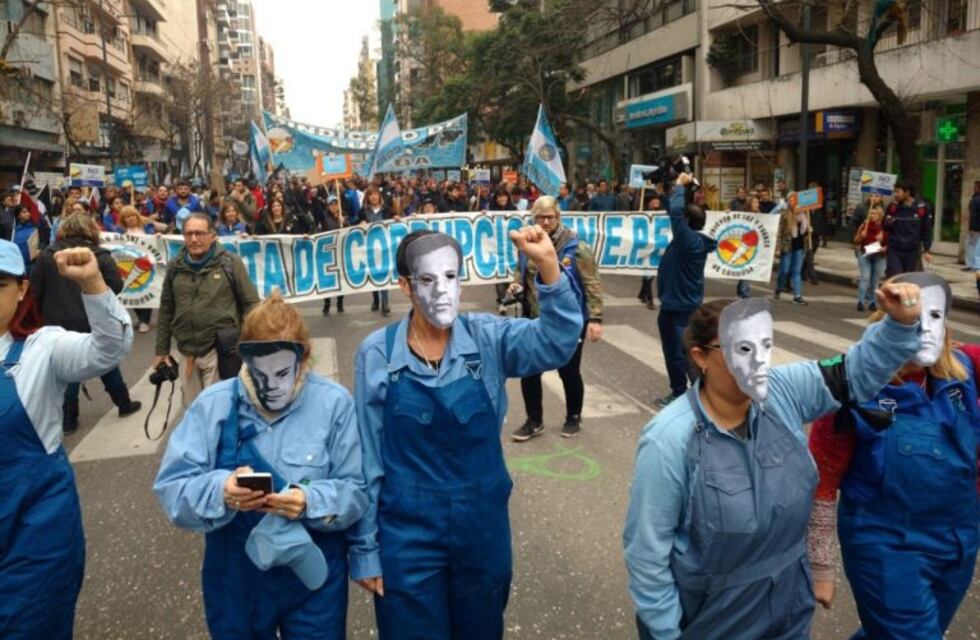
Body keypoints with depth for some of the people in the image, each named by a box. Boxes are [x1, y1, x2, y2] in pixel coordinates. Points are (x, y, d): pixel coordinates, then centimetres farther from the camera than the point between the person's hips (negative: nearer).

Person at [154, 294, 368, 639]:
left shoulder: (334, 403, -9)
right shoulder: (212, 405, -7)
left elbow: (356, 491, -9)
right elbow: (171, 488, -9)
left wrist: (311, 503, -29)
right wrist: (221, 492, -29)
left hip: (312, 577, -1)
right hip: (235, 579, 2)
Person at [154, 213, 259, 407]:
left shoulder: (230, 263, -6)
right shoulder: (175, 267, 6)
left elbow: (250, 304, -4)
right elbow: (166, 310, 13)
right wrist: (162, 350, 13)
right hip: (186, 353, 5)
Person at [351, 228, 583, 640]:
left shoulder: (487, 338, -8)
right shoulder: (377, 353, -10)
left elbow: (557, 343, -26)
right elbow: (366, 458, -5)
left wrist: (548, 266, -41)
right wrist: (365, 547, -2)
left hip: (482, 524, 2)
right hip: (407, 531, -2)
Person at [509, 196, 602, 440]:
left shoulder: (575, 247, -15)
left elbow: (592, 285, -14)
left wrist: (595, 318, -20)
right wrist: (516, 284, -3)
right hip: (535, 321, 4)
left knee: (569, 372, 11)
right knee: (528, 372, 8)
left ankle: (573, 417, 34)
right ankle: (534, 421, 27)